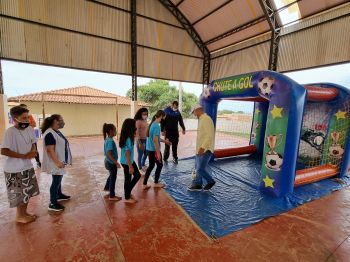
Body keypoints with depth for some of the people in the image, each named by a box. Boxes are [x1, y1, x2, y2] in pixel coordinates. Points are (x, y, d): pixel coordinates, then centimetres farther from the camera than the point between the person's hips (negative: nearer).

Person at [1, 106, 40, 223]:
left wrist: (33, 151, -9)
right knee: (20, 194, 8)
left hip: (27, 167, 7)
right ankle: (19, 216, 28)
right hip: (15, 169, -7)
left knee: (28, 192, 18)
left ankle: (24, 212, 37)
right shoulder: (10, 132, -21)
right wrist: (24, 156, -23)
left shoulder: (29, 129, 0)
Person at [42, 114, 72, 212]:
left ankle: (59, 195, 41)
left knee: (58, 179, 23)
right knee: (56, 181, -1)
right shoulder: (50, 134, -23)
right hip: (55, 163, -10)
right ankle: (53, 204, 11)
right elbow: (50, 150, -27)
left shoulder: (57, 132, 9)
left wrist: (61, 161, 23)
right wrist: (57, 162, -29)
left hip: (60, 161, 10)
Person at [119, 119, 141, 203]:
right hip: (126, 163, -9)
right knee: (128, 179, 8)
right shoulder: (128, 139, -27)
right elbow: (127, 154, -24)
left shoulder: (129, 137, 0)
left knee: (137, 175, 18)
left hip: (130, 161, 9)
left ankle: (128, 192, 34)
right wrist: (130, 167, -21)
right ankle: (127, 198, 30)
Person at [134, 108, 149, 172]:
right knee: (140, 154, 7)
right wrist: (139, 143, -20)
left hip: (146, 140, 8)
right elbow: (137, 133, -18)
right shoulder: (138, 121, -15)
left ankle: (143, 165, 43)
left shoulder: (145, 121, 8)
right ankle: (140, 167, 23)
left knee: (146, 154, 21)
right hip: (141, 140, -8)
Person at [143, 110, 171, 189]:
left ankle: (144, 184, 22)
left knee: (151, 166, 17)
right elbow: (155, 140, -25)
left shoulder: (152, 124, 9)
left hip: (149, 149, 9)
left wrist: (165, 141, 25)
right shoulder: (157, 126, -21)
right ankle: (156, 183, 26)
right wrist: (158, 153, -22)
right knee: (160, 165, 11)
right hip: (154, 150, -9)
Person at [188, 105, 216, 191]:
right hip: (200, 149, 9)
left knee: (200, 169, -4)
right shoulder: (201, 120, 13)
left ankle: (210, 181, 19)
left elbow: (209, 135, -25)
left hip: (205, 150, -9)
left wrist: (202, 147, -27)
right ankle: (197, 185, 27)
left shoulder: (206, 119, -17)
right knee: (198, 168, 15)